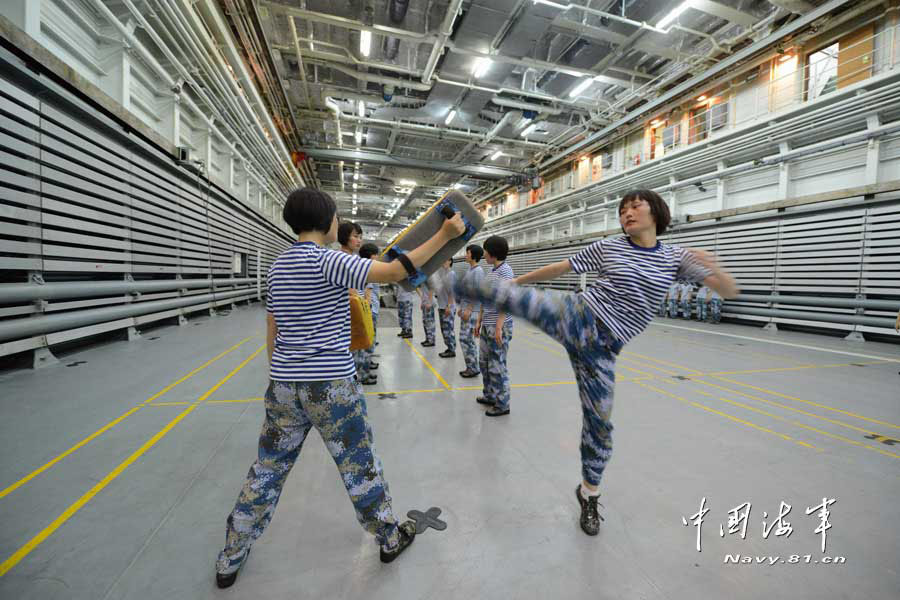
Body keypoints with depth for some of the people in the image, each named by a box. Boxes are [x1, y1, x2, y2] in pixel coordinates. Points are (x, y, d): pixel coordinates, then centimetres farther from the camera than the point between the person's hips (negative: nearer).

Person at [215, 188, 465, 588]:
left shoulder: (279, 265, 10)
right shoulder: (326, 260, -15)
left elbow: (272, 330, 15)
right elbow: (394, 272, -22)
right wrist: (444, 234, -17)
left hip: (283, 385, 7)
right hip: (330, 386, -7)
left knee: (267, 471, 21)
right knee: (359, 466, 11)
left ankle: (230, 561, 38)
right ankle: (390, 539, 33)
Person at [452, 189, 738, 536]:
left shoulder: (674, 258, 6)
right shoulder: (607, 247, 4)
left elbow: (730, 291, 2)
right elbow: (558, 269, 10)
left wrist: (712, 267, -20)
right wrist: (515, 281, 14)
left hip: (601, 347, 1)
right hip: (576, 318, -1)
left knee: (599, 424, 9)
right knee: (515, 298, -29)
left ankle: (589, 495, 32)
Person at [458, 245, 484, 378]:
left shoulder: (478, 270, -13)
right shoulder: (470, 269, 16)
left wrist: (469, 309, -20)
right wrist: (462, 308, 19)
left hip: (472, 311, -9)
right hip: (466, 309, 9)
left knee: (465, 339, -7)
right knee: (467, 339, 12)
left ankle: (473, 368, 3)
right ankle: (471, 367, 20)